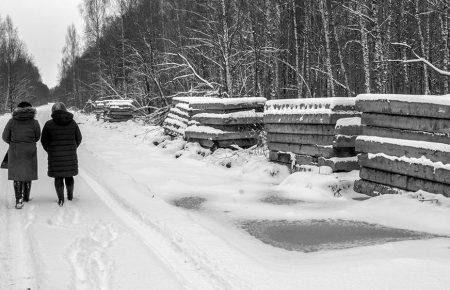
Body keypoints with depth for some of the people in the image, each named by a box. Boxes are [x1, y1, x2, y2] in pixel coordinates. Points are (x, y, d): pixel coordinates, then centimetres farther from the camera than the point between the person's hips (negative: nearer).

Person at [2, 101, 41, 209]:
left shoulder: (12, 121, -6)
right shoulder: (34, 122, -7)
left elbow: (5, 137, 0)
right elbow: (37, 137, 5)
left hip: (15, 152, 0)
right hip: (29, 152, 0)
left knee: (17, 176, 8)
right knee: (28, 174, 16)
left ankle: (19, 199, -6)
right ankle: (26, 197, 29)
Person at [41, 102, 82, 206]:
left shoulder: (49, 124, -9)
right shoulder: (72, 123, -3)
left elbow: (44, 141, -3)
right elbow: (78, 138, 5)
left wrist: (50, 151, 14)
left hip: (55, 155, -2)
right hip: (70, 155, 2)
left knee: (58, 177, 6)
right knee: (69, 175, 17)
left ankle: (61, 199, 3)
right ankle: (70, 196, 28)